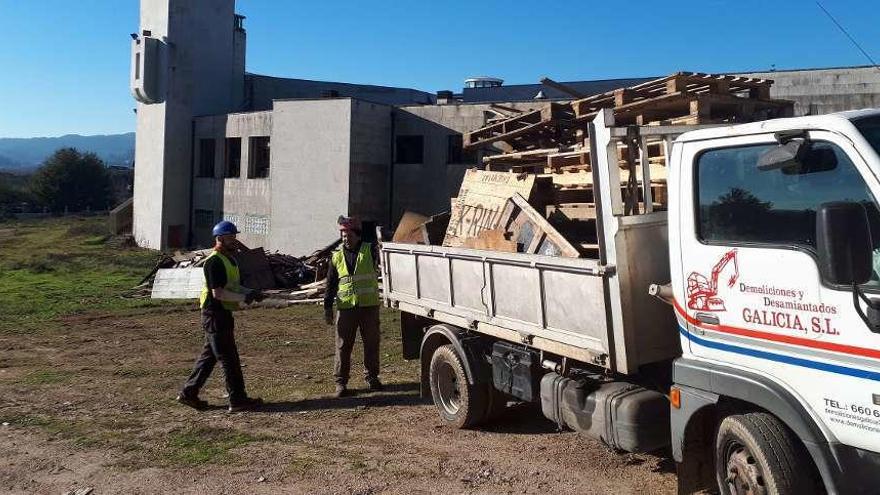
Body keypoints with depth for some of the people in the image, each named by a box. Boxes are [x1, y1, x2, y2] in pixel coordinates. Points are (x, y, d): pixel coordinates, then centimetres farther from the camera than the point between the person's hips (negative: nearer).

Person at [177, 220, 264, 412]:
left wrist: (250, 292, 6)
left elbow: (232, 286, 23)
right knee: (229, 359, -3)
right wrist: (244, 298, -21)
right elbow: (218, 293, -23)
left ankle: (188, 393, 24)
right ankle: (238, 400, 4)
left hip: (223, 314, 10)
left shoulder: (228, 259, 14)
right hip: (215, 315, -10)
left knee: (209, 355, 16)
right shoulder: (214, 261, -18)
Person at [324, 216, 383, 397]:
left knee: (371, 343, 9)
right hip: (345, 307, 1)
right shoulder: (337, 256, 7)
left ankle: (371, 376, 25)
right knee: (343, 346, 3)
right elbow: (331, 284, 8)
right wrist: (327, 307, 3)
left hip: (369, 305, -1)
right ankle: (340, 381, 12)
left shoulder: (369, 250, 3)